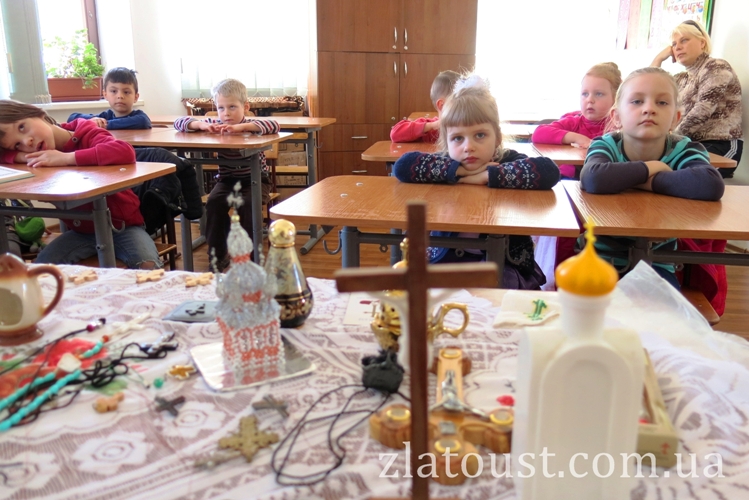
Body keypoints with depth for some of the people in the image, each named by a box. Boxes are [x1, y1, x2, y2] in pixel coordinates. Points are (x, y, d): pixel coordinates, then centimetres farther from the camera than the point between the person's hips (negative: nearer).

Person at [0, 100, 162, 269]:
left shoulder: (86, 134, -17)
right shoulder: (41, 158, -3)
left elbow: (126, 151, -38)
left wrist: (66, 158, -35)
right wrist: (23, 155, -22)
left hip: (123, 226, -4)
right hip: (82, 231, 4)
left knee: (148, 266, -28)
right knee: (42, 266, -17)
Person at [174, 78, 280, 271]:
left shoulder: (250, 125, -11)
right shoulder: (215, 124, -2)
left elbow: (274, 126, -33)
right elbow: (179, 123, -3)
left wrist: (242, 126, -40)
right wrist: (202, 125, -23)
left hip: (255, 180, -3)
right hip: (227, 180, 3)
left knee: (247, 205, -30)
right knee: (214, 203, -23)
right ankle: (218, 254, -8)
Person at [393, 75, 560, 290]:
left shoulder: (508, 162, -5)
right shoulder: (445, 167, -1)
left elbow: (549, 171, -23)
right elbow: (402, 166, -16)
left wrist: (487, 175, -20)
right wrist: (460, 171, -19)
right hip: (446, 261, 2)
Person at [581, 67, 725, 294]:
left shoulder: (683, 151, -8)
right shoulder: (606, 146, -11)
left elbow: (712, 186, -33)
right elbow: (593, 180, -38)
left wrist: (651, 182, -27)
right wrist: (648, 169, -24)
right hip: (601, 257, -1)